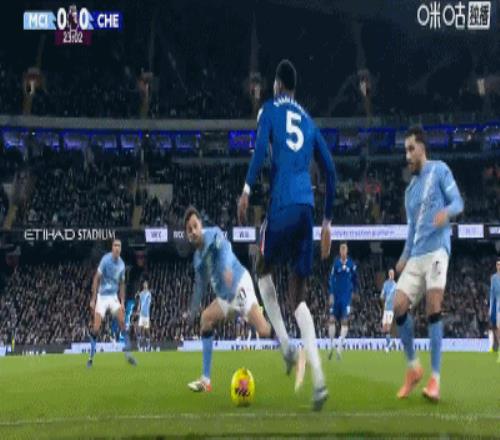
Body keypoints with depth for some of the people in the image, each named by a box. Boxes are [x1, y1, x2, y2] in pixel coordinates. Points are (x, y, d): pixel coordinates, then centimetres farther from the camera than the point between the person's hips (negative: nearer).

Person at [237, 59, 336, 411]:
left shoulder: (270, 110, 10)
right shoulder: (309, 122, 23)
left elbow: (261, 148, -10)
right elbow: (330, 171, 20)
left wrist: (247, 190, -15)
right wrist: (328, 221, 25)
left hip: (283, 204, -4)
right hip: (307, 206, 4)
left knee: (264, 269, 22)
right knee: (299, 295, 6)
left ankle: (287, 347, 7)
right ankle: (318, 380, -9)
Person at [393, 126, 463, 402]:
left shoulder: (439, 170, 5)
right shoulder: (410, 190, 23)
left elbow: (458, 202, -3)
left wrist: (447, 211, -26)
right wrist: (404, 257, 13)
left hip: (436, 250, -6)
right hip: (415, 256, 7)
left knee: (433, 309, -17)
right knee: (399, 307, -6)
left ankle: (435, 378, -13)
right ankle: (413, 367, 11)